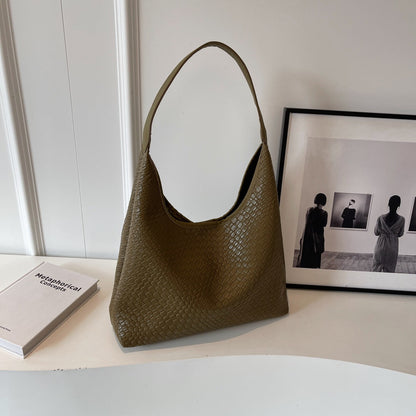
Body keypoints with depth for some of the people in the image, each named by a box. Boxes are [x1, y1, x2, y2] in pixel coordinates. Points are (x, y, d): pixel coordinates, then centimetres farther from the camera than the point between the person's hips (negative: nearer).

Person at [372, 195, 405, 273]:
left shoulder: (381, 218, -15)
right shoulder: (401, 220, -13)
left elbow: (376, 232, -3)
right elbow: (400, 234, 1)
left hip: (381, 245, 0)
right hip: (393, 246, 1)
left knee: (377, 266, 15)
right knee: (390, 269, 15)